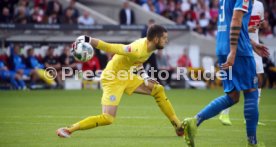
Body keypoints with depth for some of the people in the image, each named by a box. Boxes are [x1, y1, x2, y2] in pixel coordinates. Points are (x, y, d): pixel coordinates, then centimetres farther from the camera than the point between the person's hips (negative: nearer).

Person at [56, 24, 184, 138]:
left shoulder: (148, 45, -3)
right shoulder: (138, 50, -31)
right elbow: (109, 47, -29)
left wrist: (144, 77, 5)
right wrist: (86, 40, -26)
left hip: (125, 76, 9)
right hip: (112, 79, -9)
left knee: (158, 90, 6)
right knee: (107, 119, -17)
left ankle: (179, 127, 15)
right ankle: (68, 129, -8)